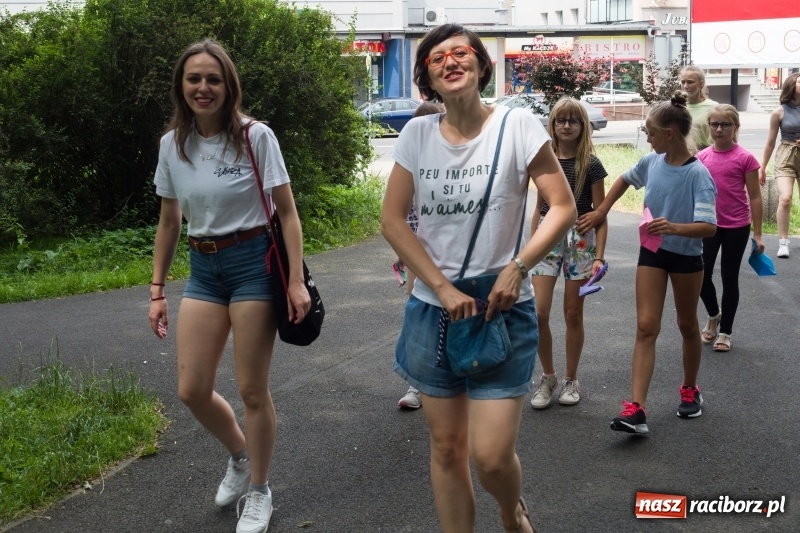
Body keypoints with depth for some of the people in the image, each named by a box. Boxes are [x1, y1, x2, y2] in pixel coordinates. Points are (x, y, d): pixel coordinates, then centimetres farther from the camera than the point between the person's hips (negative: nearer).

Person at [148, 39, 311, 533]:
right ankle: (240, 455, 35)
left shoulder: (255, 136, -10)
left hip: (253, 263, -4)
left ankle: (259, 492, 23)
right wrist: (157, 291, 10)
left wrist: (297, 281, -14)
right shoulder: (172, 143, 3)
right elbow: (169, 222, 11)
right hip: (203, 269, 5)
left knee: (252, 390, 2)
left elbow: (287, 212, -8)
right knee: (192, 390, 4)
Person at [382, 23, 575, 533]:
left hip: (502, 310, -3)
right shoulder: (417, 133, 1)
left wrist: (517, 268, -18)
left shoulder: (518, 125, -7)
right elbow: (392, 220, -1)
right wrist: (443, 288, -10)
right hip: (432, 310, 3)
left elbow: (564, 207, -6)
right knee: (446, 448, 10)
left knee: (491, 456, -6)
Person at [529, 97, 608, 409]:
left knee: (573, 314, 6)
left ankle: (571, 380, 21)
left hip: (579, 240, -3)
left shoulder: (591, 165, -4)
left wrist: (599, 256, -11)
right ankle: (548, 377, 13)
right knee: (538, 313, -6)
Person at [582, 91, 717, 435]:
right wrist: (601, 212, 15)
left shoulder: (697, 174, -21)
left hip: (686, 257, -4)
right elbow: (625, 179, 19)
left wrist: (675, 228, -45)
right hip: (651, 253, 4)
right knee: (646, 327, -5)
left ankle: (690, 390, 38)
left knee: (687, 325, 15)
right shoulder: (651, 162, -4)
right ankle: (636, 409, -11)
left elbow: (709, 227, -28)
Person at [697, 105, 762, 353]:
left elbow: (754, 197, -6)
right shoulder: (701, 157, 1)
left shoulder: (745, 158, -9)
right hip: (708, 225, 3)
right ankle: (714, 315, 33)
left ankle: (725, 331, 21)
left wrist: (757, 234, -7)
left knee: (729, 279, 7)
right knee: (701, 276, 4)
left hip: (736, 227, -3)